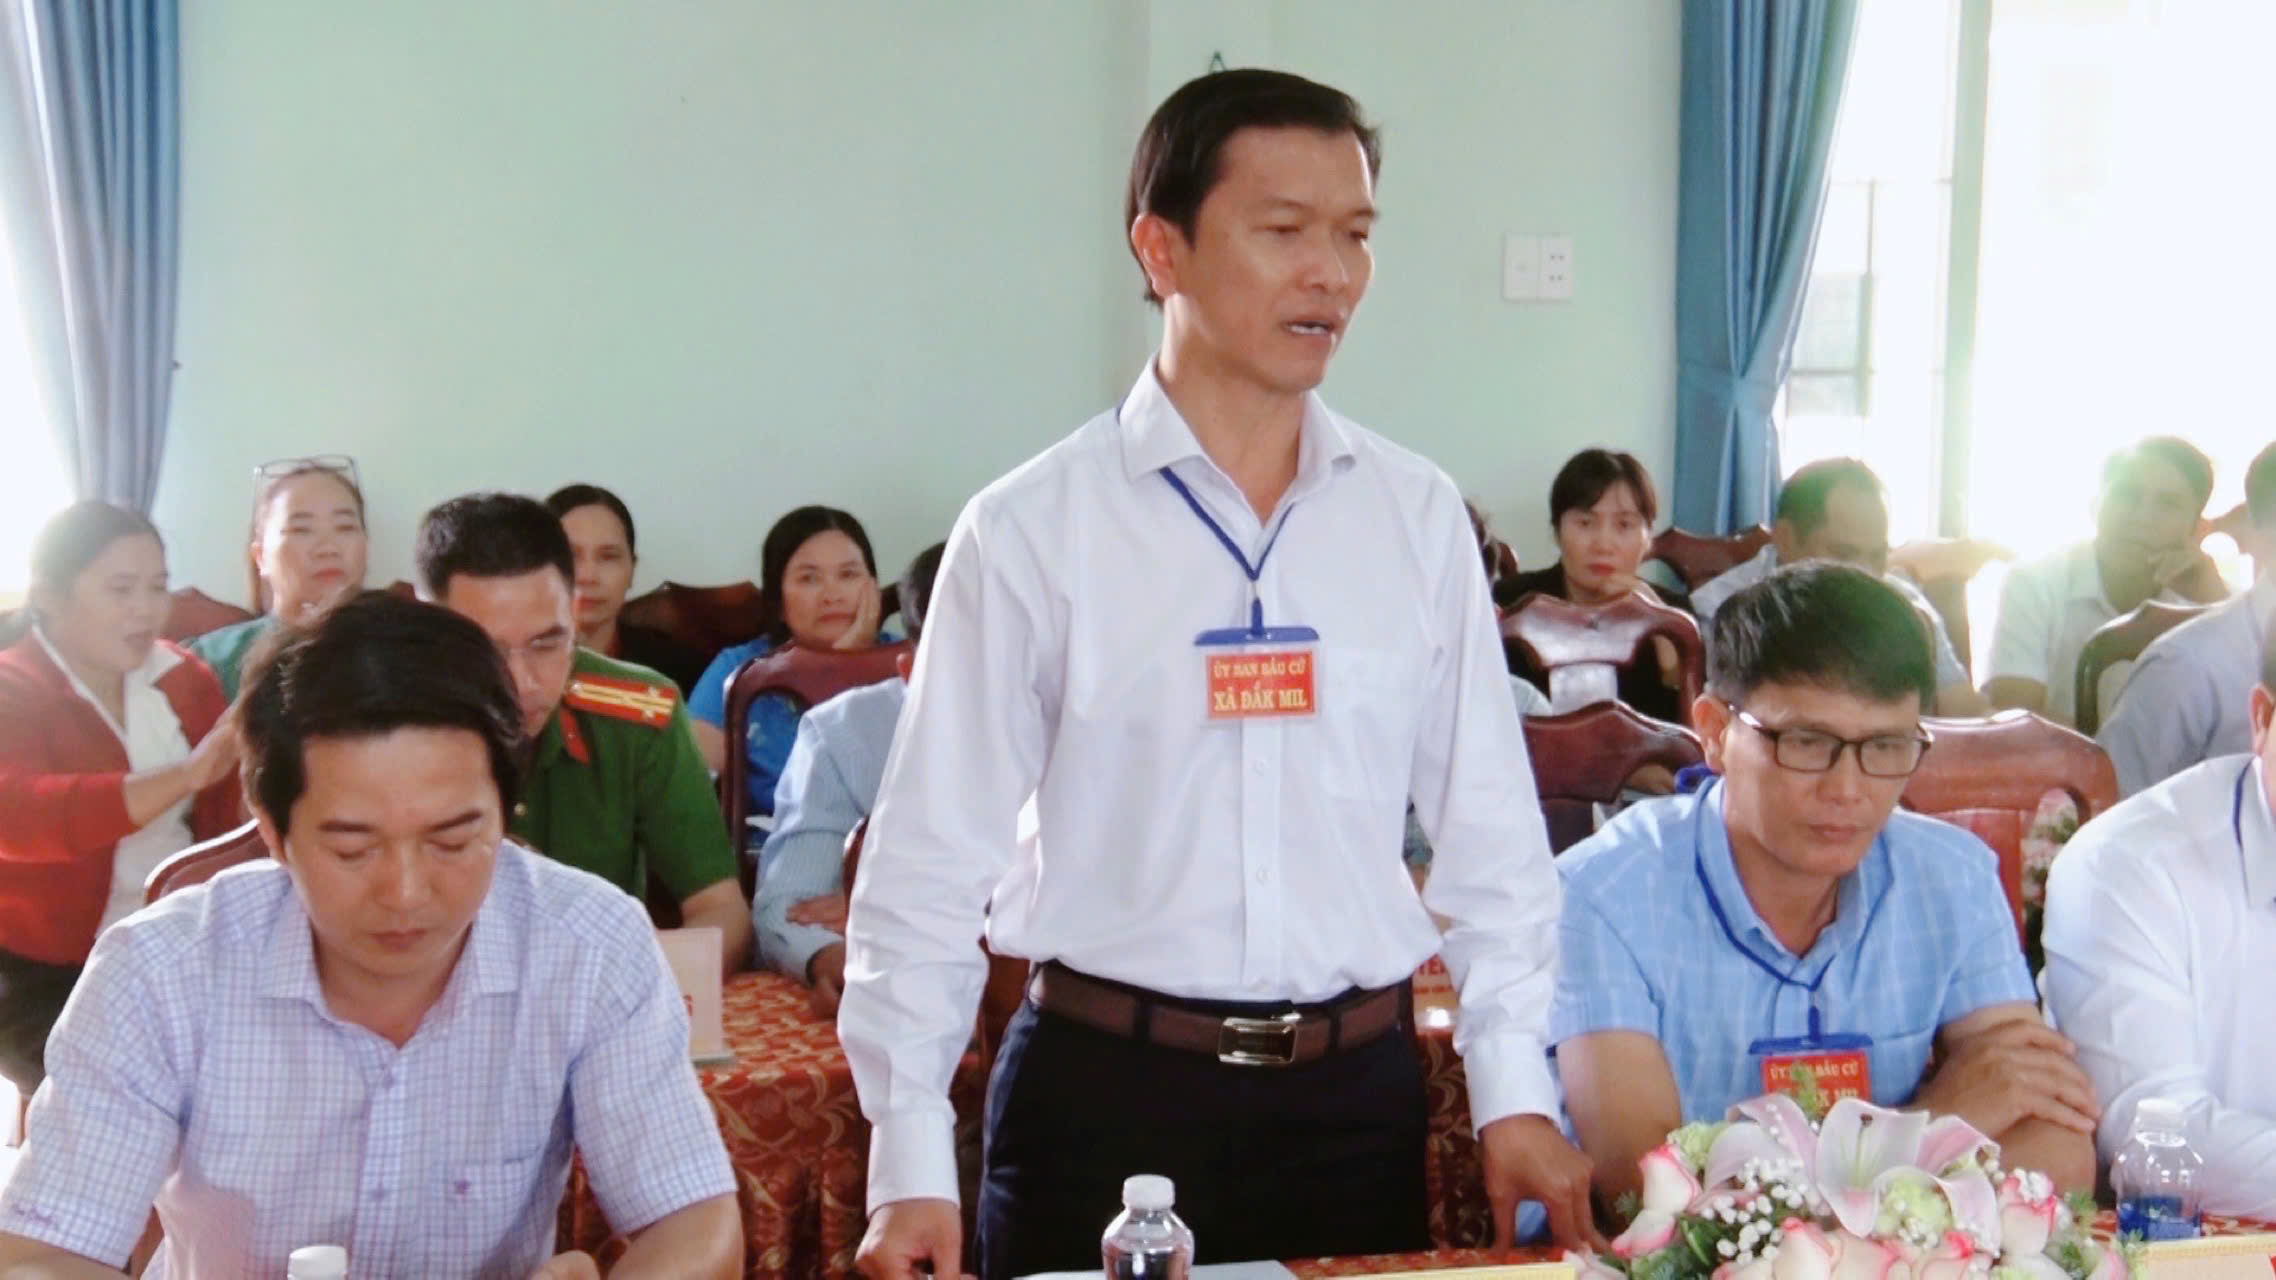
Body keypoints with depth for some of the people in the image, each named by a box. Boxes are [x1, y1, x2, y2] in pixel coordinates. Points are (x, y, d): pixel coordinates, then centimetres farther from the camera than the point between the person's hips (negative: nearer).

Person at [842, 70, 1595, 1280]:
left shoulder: (1418, 516, 1)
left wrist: (1515, 1088, 3)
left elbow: (1488, 825, 7)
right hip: (1099, 1087, -2)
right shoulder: (1030, 529, -7)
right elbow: (931, 858, -5)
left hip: (1357, 1090, 3)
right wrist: (911, 1156, -8)